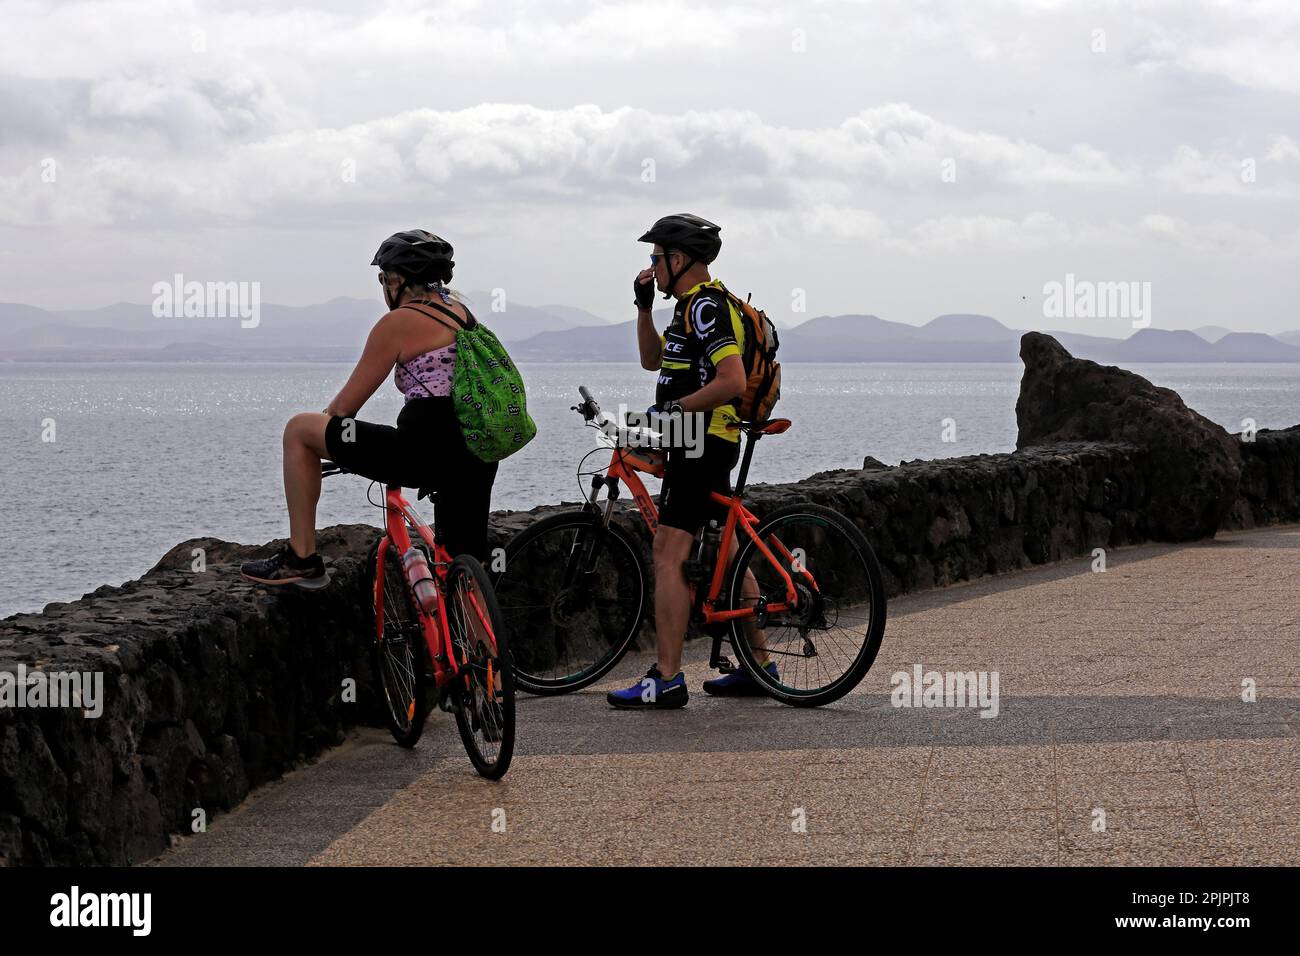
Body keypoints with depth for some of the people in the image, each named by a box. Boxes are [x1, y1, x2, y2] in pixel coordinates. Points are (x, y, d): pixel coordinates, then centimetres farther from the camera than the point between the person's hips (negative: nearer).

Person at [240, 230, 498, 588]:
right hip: (479, 460, 7)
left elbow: (344, 406, 2)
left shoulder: (398, 323, -2)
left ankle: (301, 557, 8)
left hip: (426, 453, -7)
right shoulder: (459, 308, 18)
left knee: (299, 429, 6)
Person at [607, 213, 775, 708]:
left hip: (700, 443, -11)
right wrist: (644, 306, 15)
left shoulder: (705, 307, -16)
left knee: (668, 555, -12)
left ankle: (666, 680, -15)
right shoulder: (698, 305, 18)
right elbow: (652, 360, 27)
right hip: (711, 444, 11)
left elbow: (731, 380, -25)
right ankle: (758, 666, 19)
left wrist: (673, 407, -18)